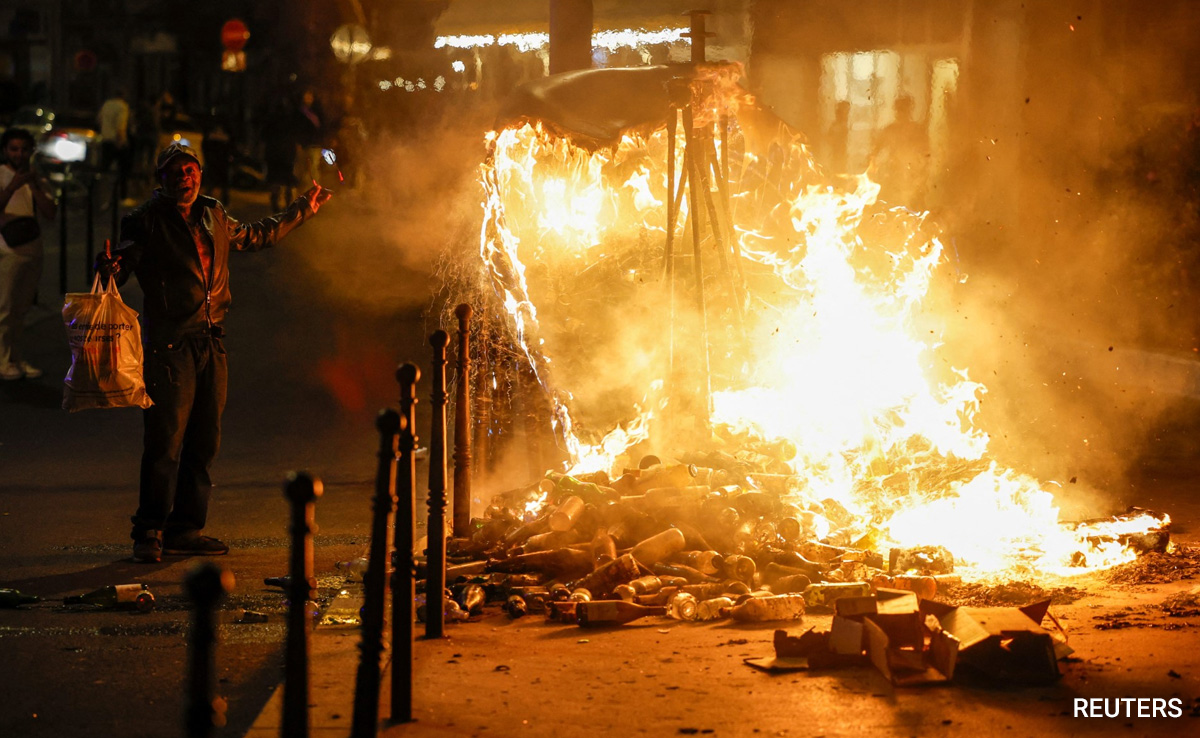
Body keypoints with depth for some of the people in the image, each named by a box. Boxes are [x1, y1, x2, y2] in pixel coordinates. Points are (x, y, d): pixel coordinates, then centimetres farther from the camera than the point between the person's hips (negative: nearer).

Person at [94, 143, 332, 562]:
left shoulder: (214, 216, 16)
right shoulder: (146, 220, -3)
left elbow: (255, 236, 33)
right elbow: (125, 259, -11)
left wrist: (303, 209, 40)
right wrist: (110, 268, -36)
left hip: (211, 341, 6)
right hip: (170, 343, -6)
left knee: (204, 443, 8)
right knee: (165, 442, -9)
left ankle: (185, 529, 17)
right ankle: (149, 533, -1)